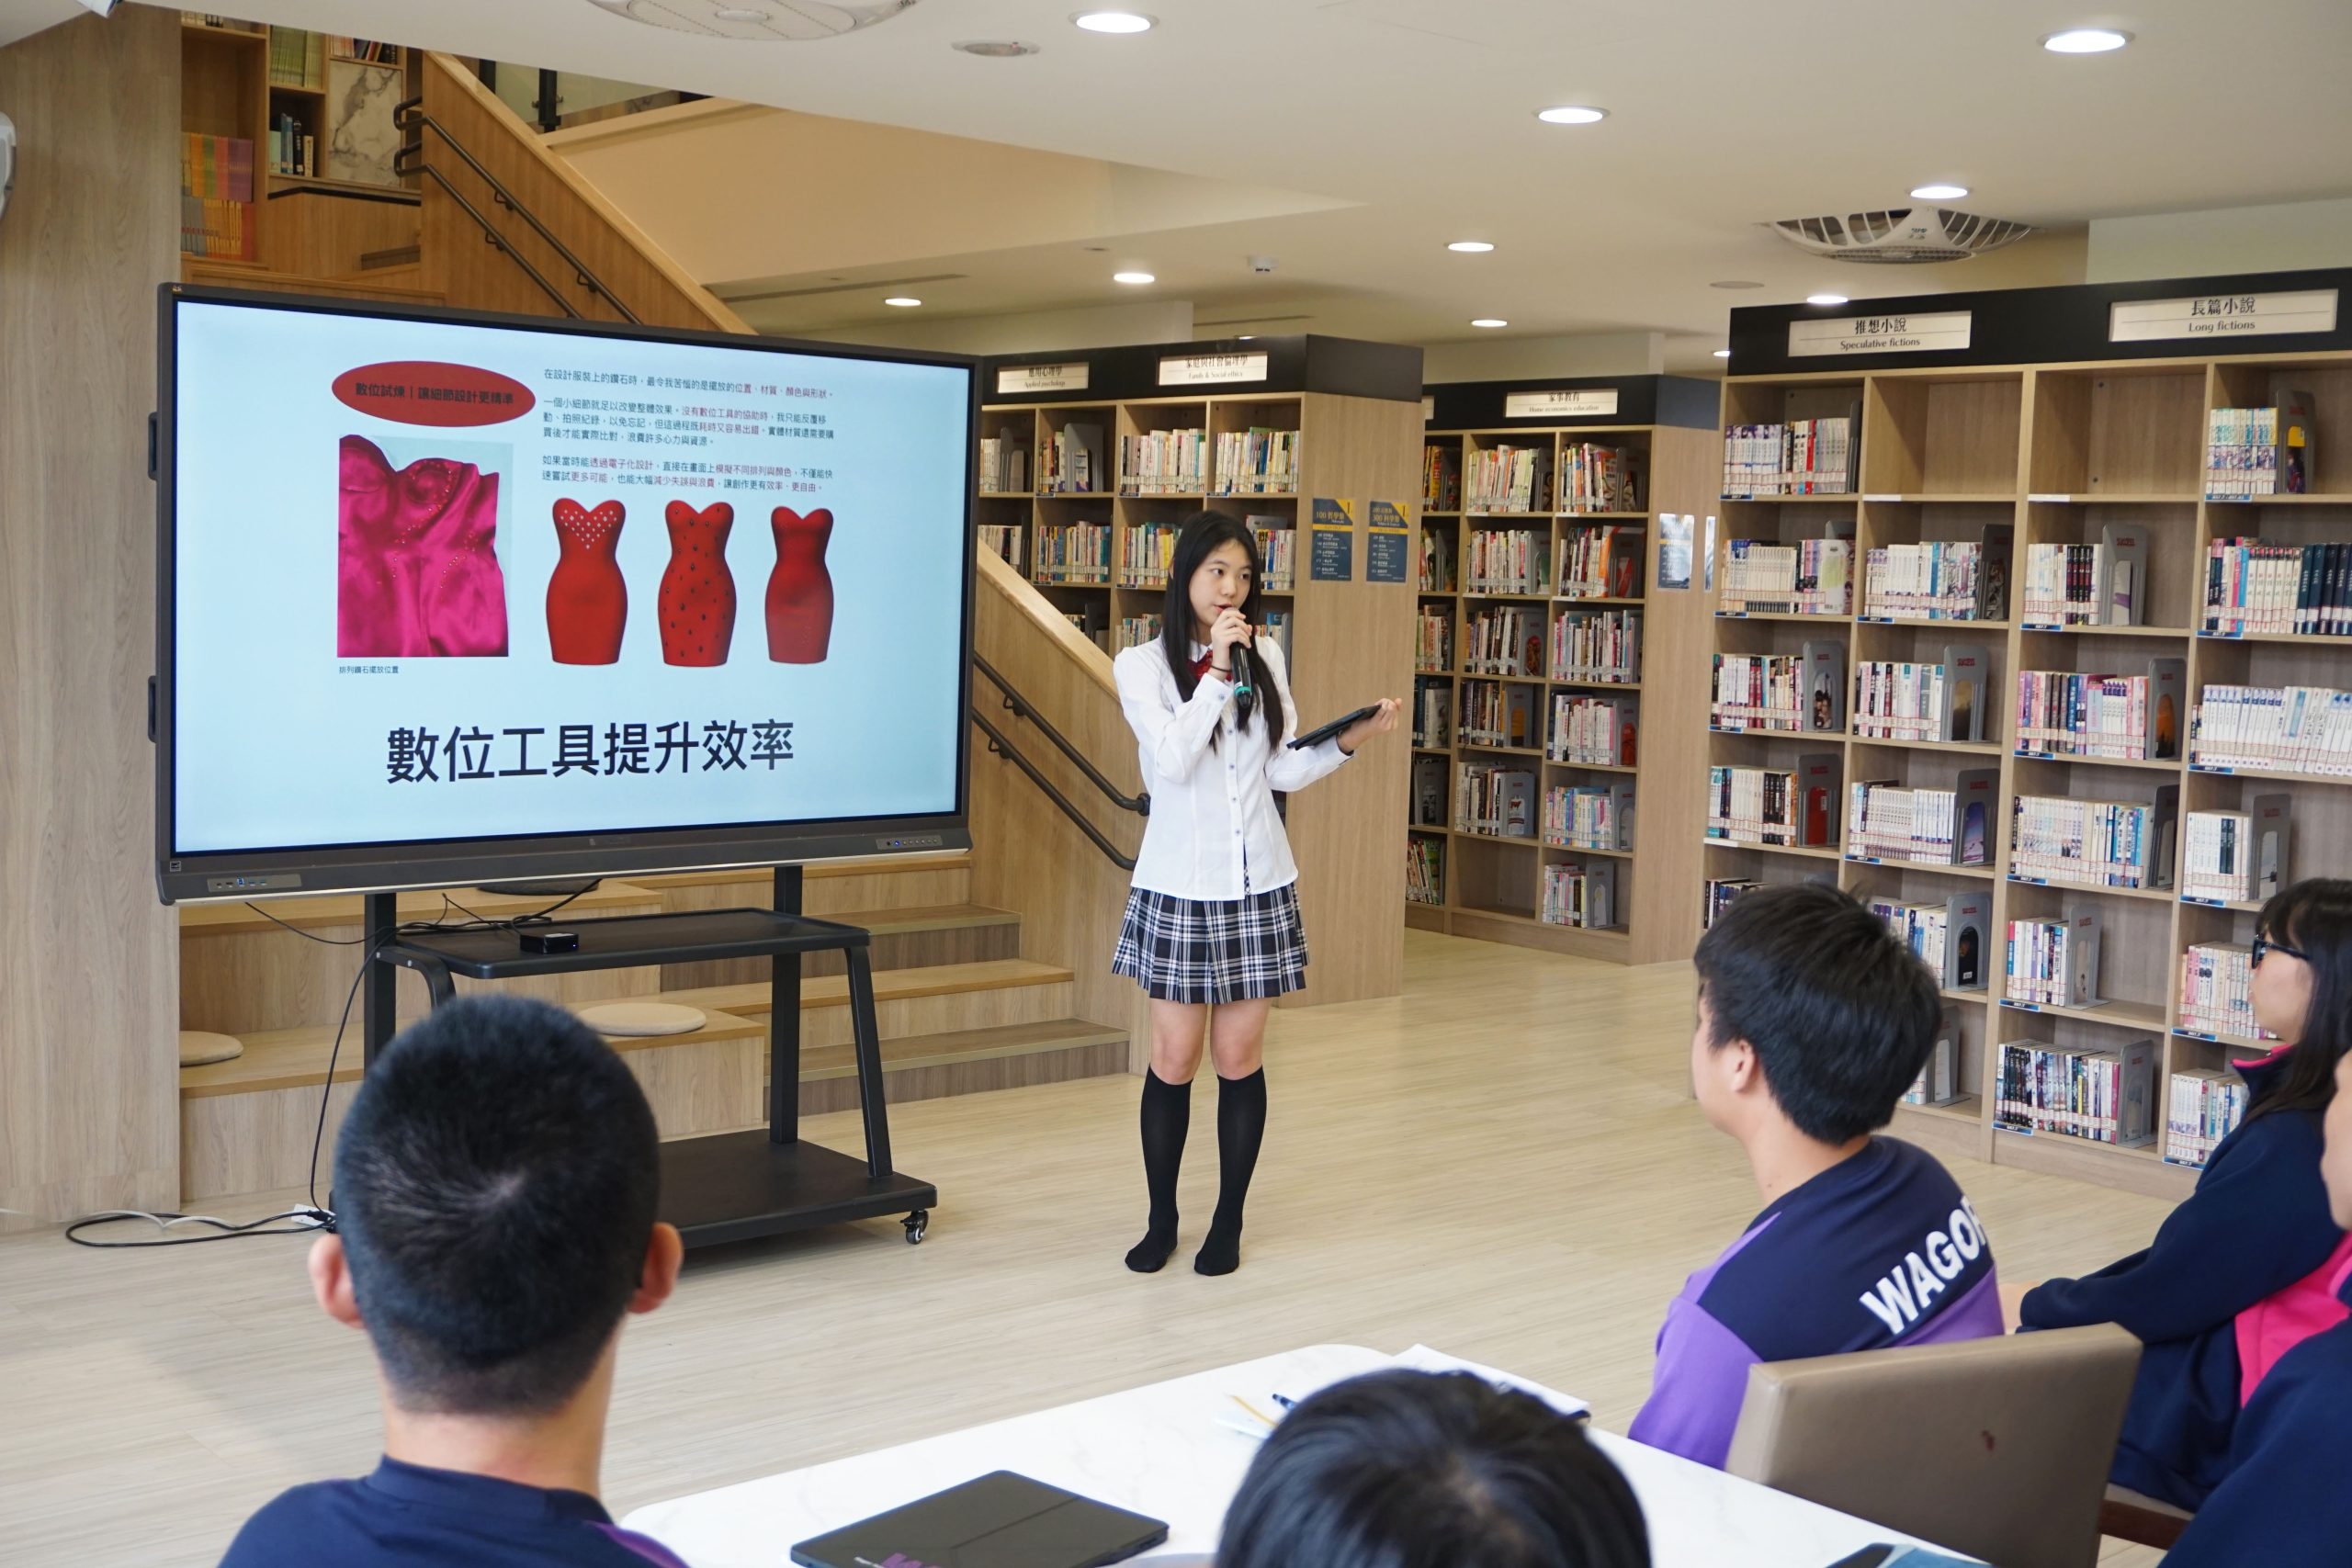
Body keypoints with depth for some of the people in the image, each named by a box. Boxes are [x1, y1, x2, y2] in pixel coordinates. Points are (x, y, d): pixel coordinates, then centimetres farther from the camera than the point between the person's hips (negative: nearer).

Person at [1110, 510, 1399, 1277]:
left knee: (1240, 1057, 6)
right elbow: (1172, 760, -17)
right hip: (1178, 887, -3)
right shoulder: (1142, 665, -3)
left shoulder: (1265, 658, 7)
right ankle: (1162, 1220, 18)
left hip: (1258, 884, 3)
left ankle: (1228, 1224, 18)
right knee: (1173, 1058, 2)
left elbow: (1286, 770, 7)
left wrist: (1350, 739, -8)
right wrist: (1216, 671, -17)